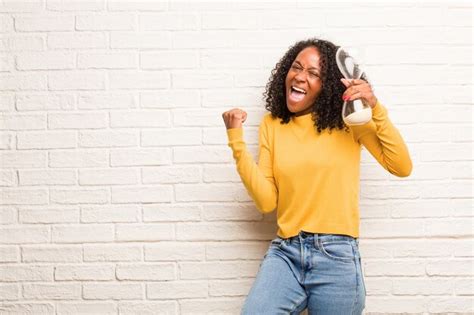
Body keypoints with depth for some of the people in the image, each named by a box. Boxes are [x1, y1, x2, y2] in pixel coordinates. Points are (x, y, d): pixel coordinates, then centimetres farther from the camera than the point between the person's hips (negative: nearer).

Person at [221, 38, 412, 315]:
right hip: (285, 252, 1)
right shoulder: (272, 125, 7)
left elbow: (402, 167, -5)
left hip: (336, 254, -1)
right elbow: (267, 202, 0)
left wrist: (375, 108, -14)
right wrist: (237, 141, -6)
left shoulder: (349, 120, 2)